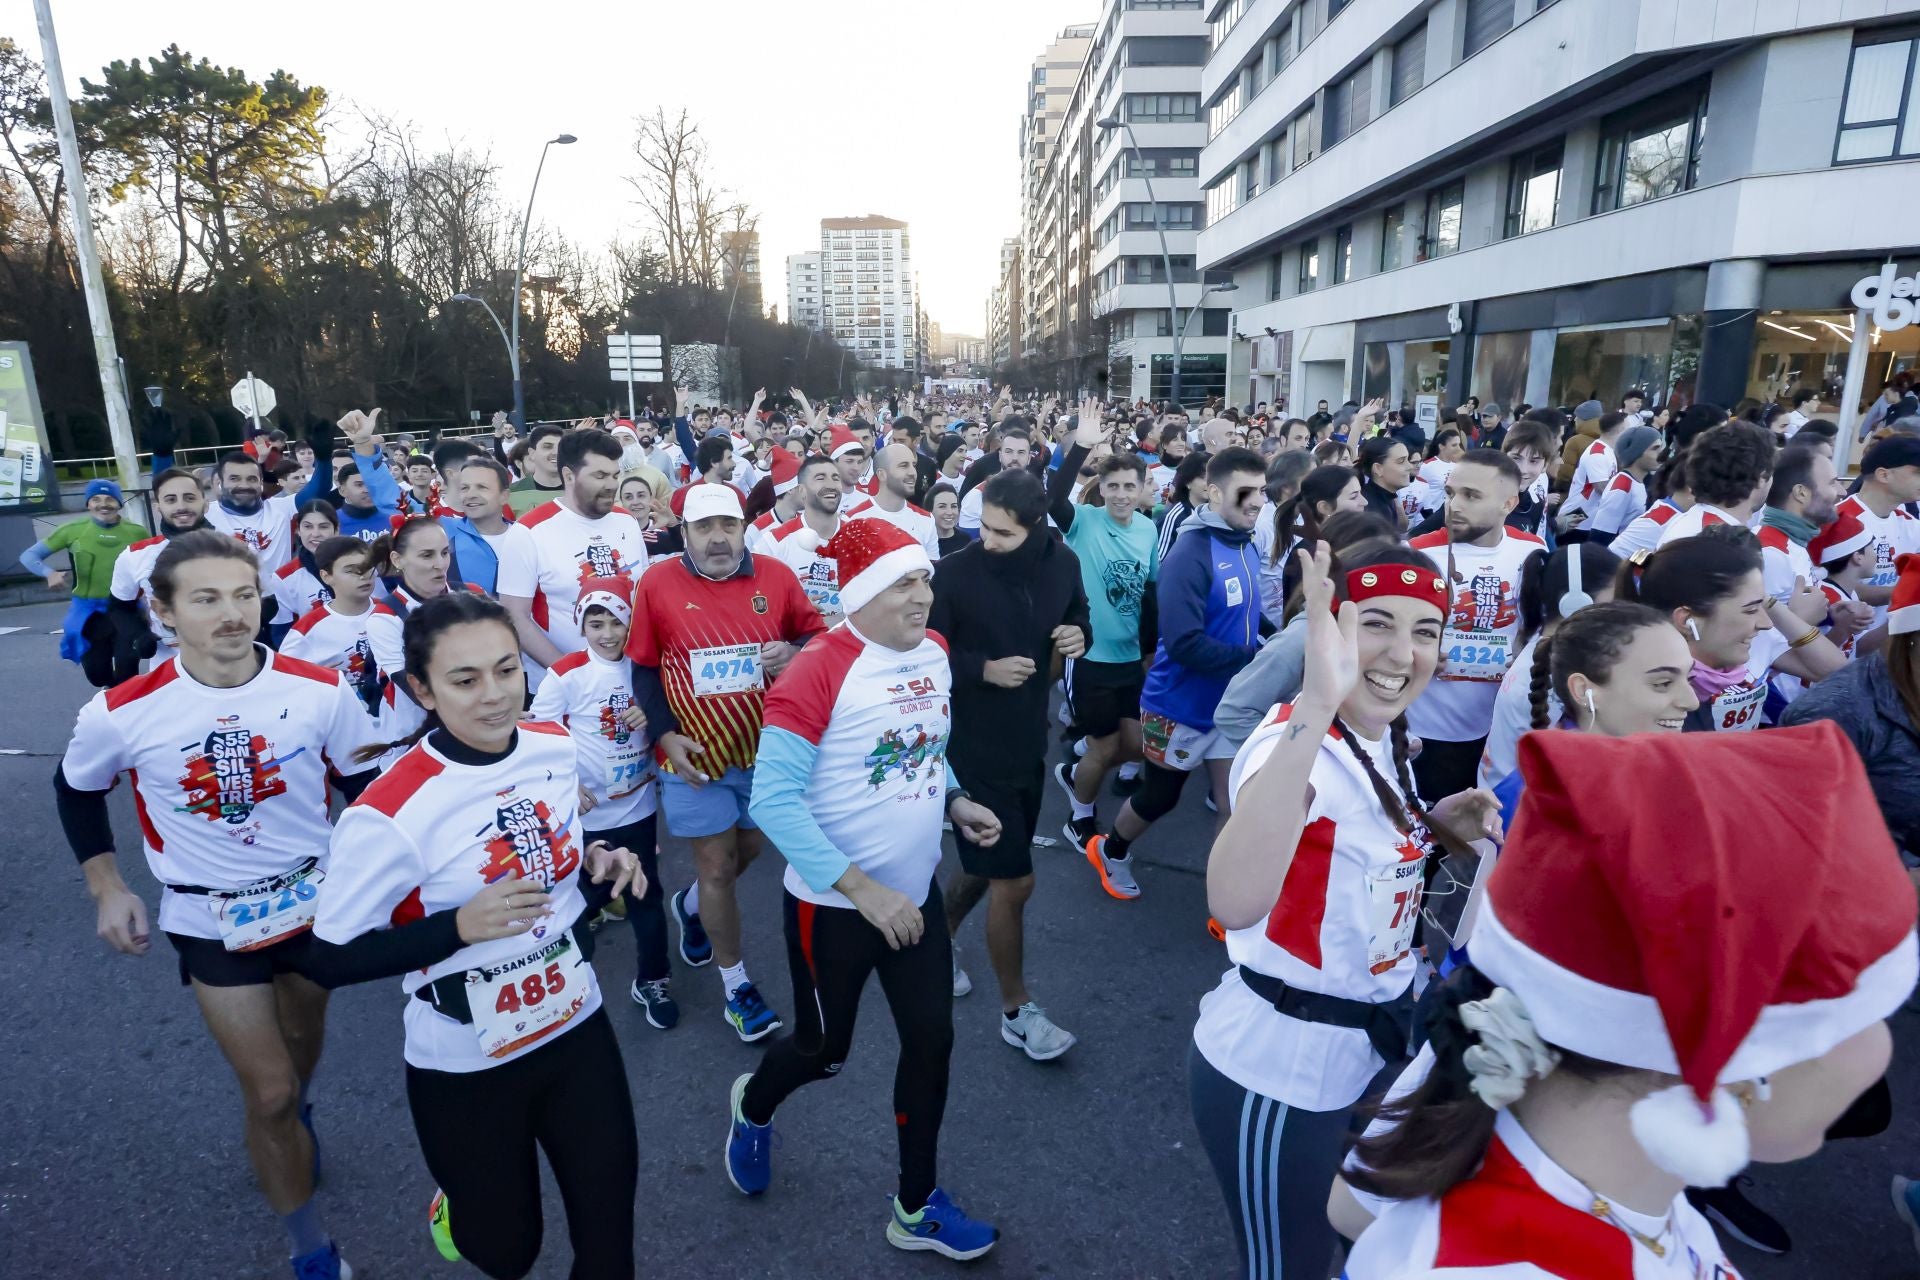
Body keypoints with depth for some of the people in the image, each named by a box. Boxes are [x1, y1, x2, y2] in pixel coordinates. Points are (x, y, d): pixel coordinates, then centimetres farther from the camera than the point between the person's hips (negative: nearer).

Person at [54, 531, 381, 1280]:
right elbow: (76, 793, 3)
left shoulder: (320, 690, -18)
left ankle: (287, 1125, 61)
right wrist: (107, 890, -2)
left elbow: (369, 782, -3)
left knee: (303, 1043, 26)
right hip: (213, 923, -1)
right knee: (268, 1092, 4)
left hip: (317, 901, 2)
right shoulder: (121, 714, -18)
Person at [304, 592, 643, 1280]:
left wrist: (602, 866, -11)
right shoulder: (389, 813, -26)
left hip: (578, 1027, 4)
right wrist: (460, 925, -29)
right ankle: (455, 1208, 52)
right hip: (466, 1067, -4)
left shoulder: (555, 746, -8)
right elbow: (330, 960, -16)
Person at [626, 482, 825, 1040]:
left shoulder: (776, 576, -6)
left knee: (749, 848, 20)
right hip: (696, 753, -3)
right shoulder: (657, 583, -9)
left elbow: (818, 635, 4)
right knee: (717, 865, 6)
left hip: (766, 747, 3)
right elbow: (643, 668, -1)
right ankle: (737, 985, 25)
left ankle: (690, 906, 53)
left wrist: (795, 653, -19)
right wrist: (665, 735, -10)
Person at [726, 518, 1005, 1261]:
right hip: (833, 904, -5)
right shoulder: (819, 669, -23)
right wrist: (861, 889, -27)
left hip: (916, 893, 6)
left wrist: (954, 802, -3)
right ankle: (752, 1107, 51)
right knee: (825, 1050, 15)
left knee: (932, 1040, 11)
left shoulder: (935, 653, -1)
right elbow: (773, 797, -25)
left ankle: (918, 1207, 34)